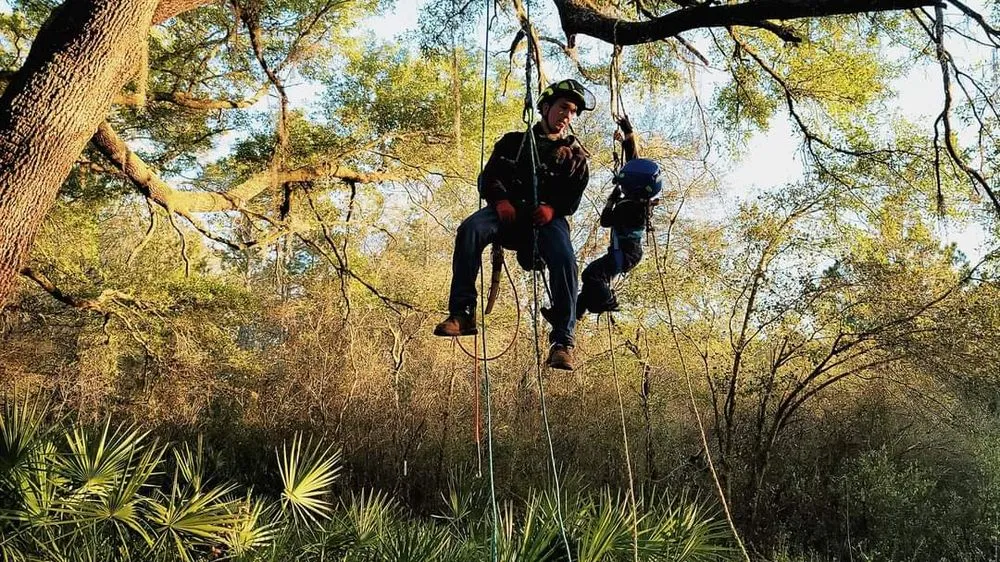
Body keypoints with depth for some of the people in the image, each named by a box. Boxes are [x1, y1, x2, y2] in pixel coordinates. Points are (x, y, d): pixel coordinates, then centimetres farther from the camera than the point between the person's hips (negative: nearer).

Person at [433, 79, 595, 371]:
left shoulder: (575, 156, 19)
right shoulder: (513, 142, 22)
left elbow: (573, 197, 4)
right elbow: (488, 177, 12)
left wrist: (552, 207, -19)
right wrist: (501, 200, -11)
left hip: (547, 218, -1)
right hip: (509, 212, 1)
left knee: (564, 260, -32)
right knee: (470, 229, -32)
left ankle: (562, 340, -25)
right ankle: (462, 314, -33)